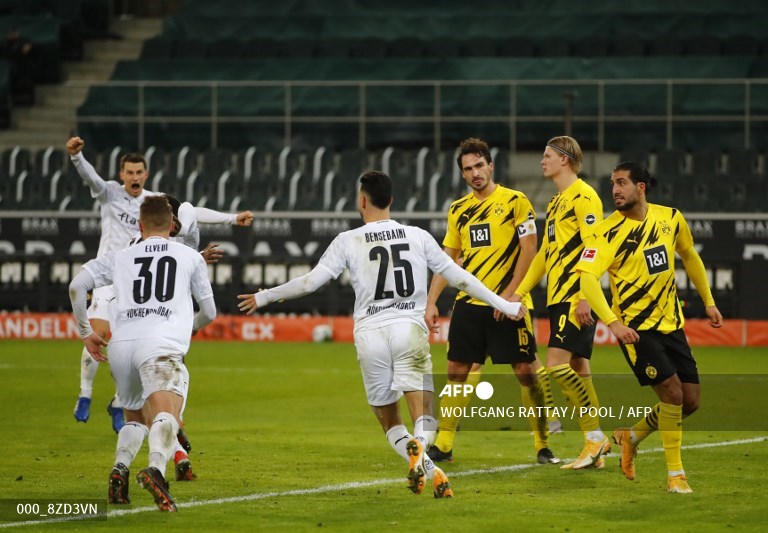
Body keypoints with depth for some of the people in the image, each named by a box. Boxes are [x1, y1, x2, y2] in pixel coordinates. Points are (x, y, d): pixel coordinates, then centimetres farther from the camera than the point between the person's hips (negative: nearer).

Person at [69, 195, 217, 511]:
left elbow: (76, 286, 11)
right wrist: (191, 327, 49)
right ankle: (156, 468, -51)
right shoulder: (191, 257, 21)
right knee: (166, 416, -22)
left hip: (120, 344, 3)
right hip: (161, 344, -3)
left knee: (136, 418, 24)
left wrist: (85, 332, 21)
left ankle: (119, 469, -2)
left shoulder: (120, 258, 22)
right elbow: (209, 312, 26)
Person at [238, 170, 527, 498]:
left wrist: (264, 297, 14)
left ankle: (429, 471, -14)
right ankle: (419, 446, -38)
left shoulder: (348, 241, 1)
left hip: (369, 334, -1)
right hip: (410, 329, 1)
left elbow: (310, 281, 0)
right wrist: (504, 305, 20)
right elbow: (459, 278, 10)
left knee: (389, 420, 10)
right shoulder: (418, 237, 7)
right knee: (423, 418, -4)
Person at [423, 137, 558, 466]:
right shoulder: (458, 210, 12)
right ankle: (443, 445, 8)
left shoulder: (514, 202, -3)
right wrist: (431, 302, 7)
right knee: (456, 371, 3)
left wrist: (508, 293, -15)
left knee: (526, 371, -4)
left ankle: (543, 445, 5)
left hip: (507, 304, -5)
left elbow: (528, 250, -8)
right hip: (468, 303, 5)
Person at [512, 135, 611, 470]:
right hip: (559, 297, 9)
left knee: (557, 364, -16)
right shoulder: (556, 202, 21)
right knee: (578, 369, 7)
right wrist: (519, 293, 24)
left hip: (576, 299, -9)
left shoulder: (584, 196, -9)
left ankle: (595, 435, -10)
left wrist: (585, 298, -23)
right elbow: (545, 253, 27)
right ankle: (595, 449, 8)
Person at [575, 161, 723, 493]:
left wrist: (708, 302, 21)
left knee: (690, 402, 4)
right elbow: (586, 276, -25)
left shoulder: (671, 218, 1)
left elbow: (689, 257, 19)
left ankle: (631, 436, 28)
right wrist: (612, 322, -35)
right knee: (672, 392, -17)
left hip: (671, 324, 6)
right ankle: (675, 475, -3)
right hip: (635, 327, -6)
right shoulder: (610, 231, -15)